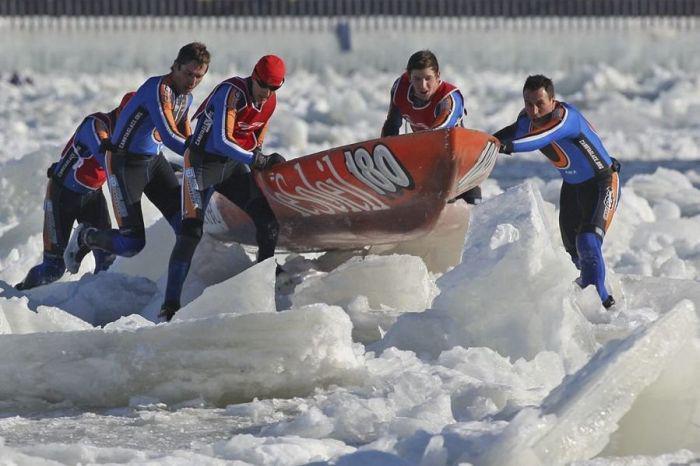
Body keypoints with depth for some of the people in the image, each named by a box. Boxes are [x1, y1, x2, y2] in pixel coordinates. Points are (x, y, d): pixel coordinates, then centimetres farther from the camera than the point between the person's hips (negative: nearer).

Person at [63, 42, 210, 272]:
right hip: (125, 164, -8)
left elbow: (187, 139, 16)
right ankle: (84, 237, 17)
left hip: (154, 161, 8)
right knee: (132, 243, -8)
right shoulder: (158, 88, -24)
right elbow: (169, 137, -34)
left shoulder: (186, 97, 5)